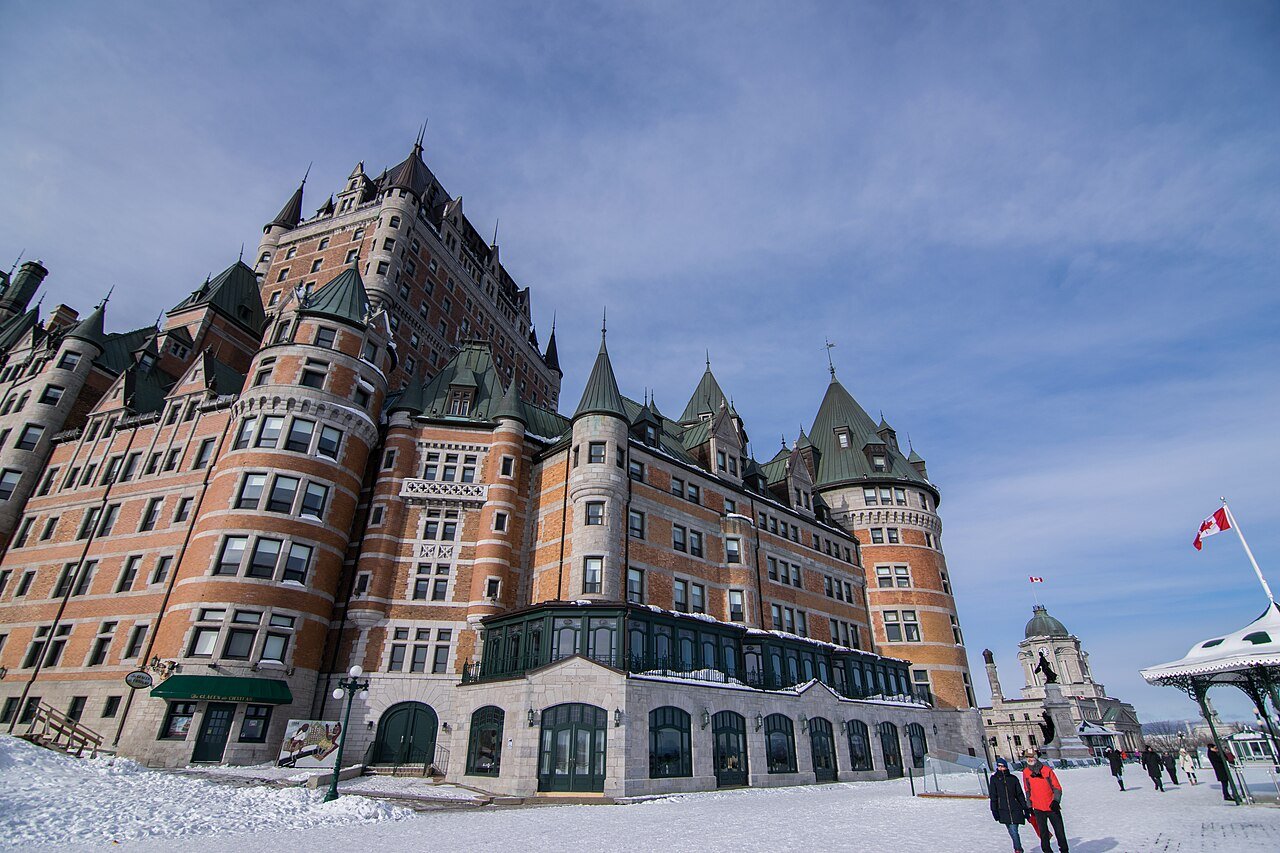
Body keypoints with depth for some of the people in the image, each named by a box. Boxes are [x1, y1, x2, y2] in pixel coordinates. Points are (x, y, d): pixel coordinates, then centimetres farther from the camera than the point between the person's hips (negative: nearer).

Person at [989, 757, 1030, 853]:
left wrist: (1025, 808, 7)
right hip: (1003, 810, 1)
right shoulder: (994, 779, 3)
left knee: (1014, 830, -7)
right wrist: (994, 810, -1)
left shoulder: (1013, 778, 4)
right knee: (1012, 831, 0)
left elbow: (1020, 794, 10)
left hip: (1015, 809, -1)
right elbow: (993, 796, 3)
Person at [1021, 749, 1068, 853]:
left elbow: (1057, 787, -5)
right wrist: (1029, 806, 9)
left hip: (1052, 807, -1)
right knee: (1043, 833, 3)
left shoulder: (1047, 770, -8)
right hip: (1038, 808, 1)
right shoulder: (1025, 772, -1)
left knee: (1060, 831, 8)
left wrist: (1056, 801, -18)